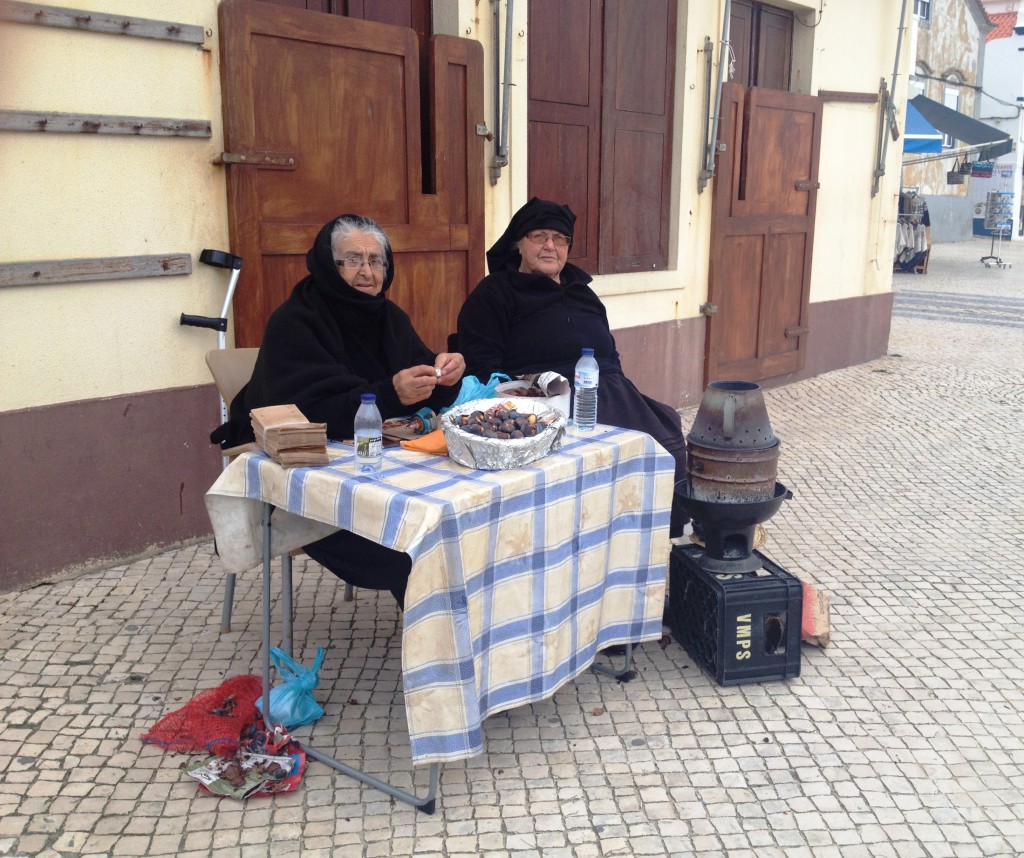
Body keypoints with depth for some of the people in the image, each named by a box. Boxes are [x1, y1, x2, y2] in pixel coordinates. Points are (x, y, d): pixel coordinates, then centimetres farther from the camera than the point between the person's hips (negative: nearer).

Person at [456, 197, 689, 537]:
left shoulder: (581, 292, 25)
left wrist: (621, 395, 10)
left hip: (607, 395, 7)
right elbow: (481, 370, -5)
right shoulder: (494, 295, 5)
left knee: (668, 436, -16)